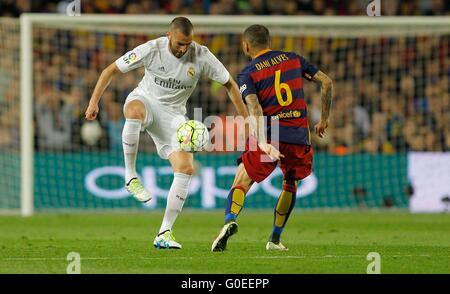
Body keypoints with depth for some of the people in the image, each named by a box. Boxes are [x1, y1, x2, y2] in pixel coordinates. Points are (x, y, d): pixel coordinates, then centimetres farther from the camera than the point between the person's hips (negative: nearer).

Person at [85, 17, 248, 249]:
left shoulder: (202, 56, -14)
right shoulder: (151, 50, -18)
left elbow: (229, 84, 0)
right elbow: (111, 70, -8)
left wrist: (245, 119, -2)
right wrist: (94, 101, -15)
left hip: (173, 114, 2)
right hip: (146, 99, -2)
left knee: (186, 169, -15)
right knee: (134, 111, -42)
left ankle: (164, 233, -7)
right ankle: (130, 176, -27)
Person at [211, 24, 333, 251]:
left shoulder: (247, 74, 2)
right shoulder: (293, 59, 14)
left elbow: (254, 107, -15)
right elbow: (326, 82, 12)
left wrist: (262, 142, -26)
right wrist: (324, 120, 20)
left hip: (268, 136, -3)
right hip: (298, 136, 3)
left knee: (242, 183, 2)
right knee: (290, 184, 24)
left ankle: (230, 220, -26)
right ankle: (275, 239, 23)